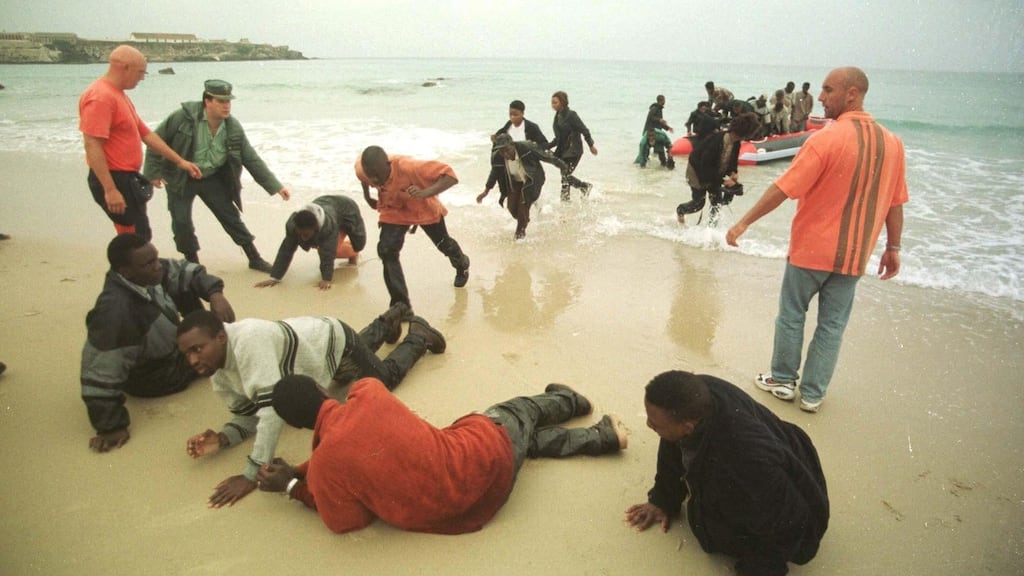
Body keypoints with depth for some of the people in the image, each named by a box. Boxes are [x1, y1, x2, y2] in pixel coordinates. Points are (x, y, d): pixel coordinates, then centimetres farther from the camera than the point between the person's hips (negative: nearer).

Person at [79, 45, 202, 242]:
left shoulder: (119, 95, 14)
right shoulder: (100, 96, -19)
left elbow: (146, 134, 19)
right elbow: (92, 146, -25)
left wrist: (179, 161, 17)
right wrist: (110, 190, -28)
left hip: (126, 178, 10)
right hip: (112, 180, -10)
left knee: (135, 238, 17)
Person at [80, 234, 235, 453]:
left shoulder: (147, 273, -20)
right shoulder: (115, 312, -42)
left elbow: (184, 271, -6)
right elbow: (101, 374, -38)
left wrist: (215, 293, -25)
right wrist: (111, 426, -31)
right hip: (156, 377, -7)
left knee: (187, 287, -3)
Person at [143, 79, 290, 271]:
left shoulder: (233, 127, -13)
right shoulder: (184, 117, -24)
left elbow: (252, 159, -8)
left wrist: (275, 186, -11)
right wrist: (153, 172, -12)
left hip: (212, 178, 3)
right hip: (180, 179, -3)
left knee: (231, 216, 5)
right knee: (182, 223, -4)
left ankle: (255, 258, 15)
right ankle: (193, 264, 17)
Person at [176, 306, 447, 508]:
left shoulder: (248, 340, -44)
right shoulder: (217, 373, -19)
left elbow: (271, 408, -47)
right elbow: (248, 413, -9)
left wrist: (251, 475, -47)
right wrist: (222, 438, -30)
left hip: (334, 341, -6)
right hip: (314, 341, 7)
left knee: (386, 377, 19)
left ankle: (419, 335, 40)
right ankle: (388, 320, 60)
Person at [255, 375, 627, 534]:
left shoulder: (324, 463, -16)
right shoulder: (367, 392, -8)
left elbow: (347, 521, 2)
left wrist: (294, 486, 5)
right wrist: (299, 473, 14)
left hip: (453, 511, 0)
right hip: (489, 451, 0)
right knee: (518, 413, 33)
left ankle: (599, 436, 41)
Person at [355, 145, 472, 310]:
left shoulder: (408, 167, -44)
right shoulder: (361, 169, -29)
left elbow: (450, 175, -45)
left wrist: (425, 193, -58)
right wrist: (367, 196, 7)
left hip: (423, 207, -2)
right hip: (393, 211, 3)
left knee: (443, 243, 19)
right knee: (386, 251, -16)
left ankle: (462, 266, 56)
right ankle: (401, 305, -4)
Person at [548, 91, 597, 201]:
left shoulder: (571, 115, -13)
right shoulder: (558, 116, 10)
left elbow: (584, 130, -12)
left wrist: (591, 145, -10)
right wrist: (546, 147, 8)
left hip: (573, 151, -8)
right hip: (563, 150, 8)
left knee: (565, 175, -11)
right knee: (565, 175, 11)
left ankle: (564, 199, 0)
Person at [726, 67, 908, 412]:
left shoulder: (826, 140, -17)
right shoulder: (892, 143, 0)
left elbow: (783, 189, -19)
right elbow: (895, 204, 5)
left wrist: (744, 222, -13)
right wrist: (893, 247, 14)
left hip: (810, 250, -4)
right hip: (853, 255, 5)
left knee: (791, 315, 13)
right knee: (832, 325, 12)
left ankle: (783, 380, 25)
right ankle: (812, 394, 20)